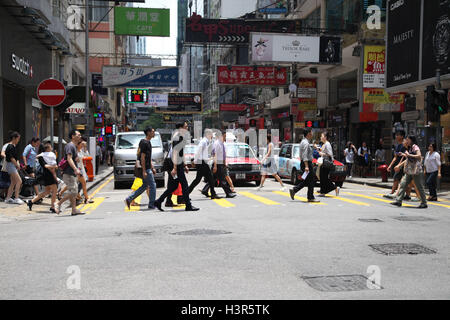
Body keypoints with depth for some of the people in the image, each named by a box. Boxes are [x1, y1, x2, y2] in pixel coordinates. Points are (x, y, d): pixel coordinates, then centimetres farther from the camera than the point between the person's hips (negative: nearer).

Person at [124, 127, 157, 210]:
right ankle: (151, 205, 5)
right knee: (152, 186, -3)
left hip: (148, 168, 10)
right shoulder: (144, 143, -16)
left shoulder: (148, 142, 16)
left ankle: (129, 199, 14)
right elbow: (142, 157, -20)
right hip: (146, 169, -10)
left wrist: (152, 168, 21)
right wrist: (144, 171, -22)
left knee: (145, 186, 14)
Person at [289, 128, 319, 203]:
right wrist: (306, 166, -27)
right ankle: (311, 198, 4)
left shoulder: (303, 142, 15)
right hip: (307, 163, -10)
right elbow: (304, 155, -23)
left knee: (306, 181, 13)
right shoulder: (306, 143, -17)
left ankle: (293, 190, 9)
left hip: (307, 163, 10)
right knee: (311, 181, -2)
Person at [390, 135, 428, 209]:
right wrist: (399, 165, 19)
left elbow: (419, 156, -25)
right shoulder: (409, 148, 17)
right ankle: (398, 201, 5)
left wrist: (409, 155, -23)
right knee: (403, 184, 3)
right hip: (409, 171, 9)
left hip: (416, 171, -9)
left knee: (419, 187, -1)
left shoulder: (415, 147, -9)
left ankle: (424, 203, 8)